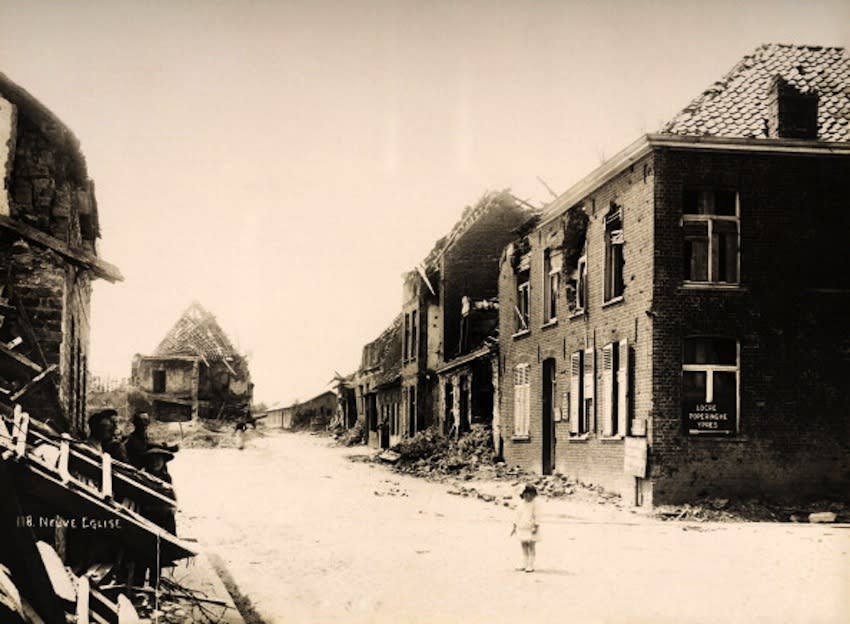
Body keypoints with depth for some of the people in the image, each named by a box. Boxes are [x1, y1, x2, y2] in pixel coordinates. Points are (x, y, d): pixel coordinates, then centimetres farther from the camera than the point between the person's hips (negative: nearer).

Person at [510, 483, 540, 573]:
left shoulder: (534, 504, -8)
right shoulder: (521, 503, 8)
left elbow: (536, 516, -11)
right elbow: (518, 515, 13)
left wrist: (536, 527, -20)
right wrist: (514, 527, 11)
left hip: (531, 529, -6)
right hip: (522, 529, 6)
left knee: (531, 547, -1)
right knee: (524, 547, 9)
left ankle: (531, 566, 2)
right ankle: (524, 565, 15)